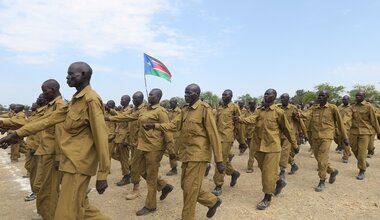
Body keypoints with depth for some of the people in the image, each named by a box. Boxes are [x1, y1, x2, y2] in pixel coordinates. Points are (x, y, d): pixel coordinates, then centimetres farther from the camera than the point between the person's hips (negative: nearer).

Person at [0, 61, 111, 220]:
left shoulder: (91, 100, -15)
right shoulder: (76, 100, 15)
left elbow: (101, 137, -20)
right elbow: (50, 119, 15)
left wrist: (102, 175, -21)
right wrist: (17, 134, 11)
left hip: (79, 164, -9)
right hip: (71, 161, 9)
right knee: (79, 207, 18)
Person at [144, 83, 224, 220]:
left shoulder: (204, 108, -12)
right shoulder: (185, 110, 13)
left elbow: (213, 135, -14)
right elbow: (174, 125, 7)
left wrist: (219, 160, -16)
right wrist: (154, 126, -5)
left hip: (198, 155, -8)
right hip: (187, 154, 8)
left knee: (190, 188, 0)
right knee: (186, 186, 16)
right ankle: (213, 201, 35)